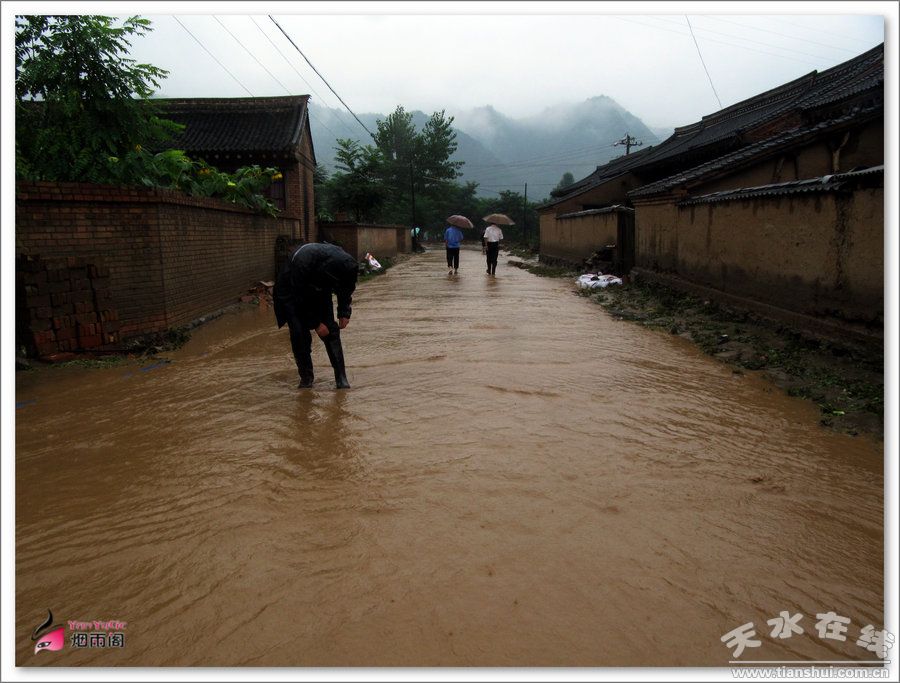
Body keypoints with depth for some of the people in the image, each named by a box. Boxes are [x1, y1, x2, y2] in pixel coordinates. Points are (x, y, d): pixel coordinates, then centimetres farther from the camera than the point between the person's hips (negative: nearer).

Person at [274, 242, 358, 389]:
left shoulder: (346, 264, -27)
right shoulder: (302, 263, -41)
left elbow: (345, 289, -3)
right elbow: (300, 299, -28)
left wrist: (344, 313, -10)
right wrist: (316, 323, -24)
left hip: (319, 293, 4)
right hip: (292, 293, -3)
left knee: (331, 331, -9)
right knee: (299, 334, -15)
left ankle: (341, 377, -6)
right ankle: (306, 377, 0)